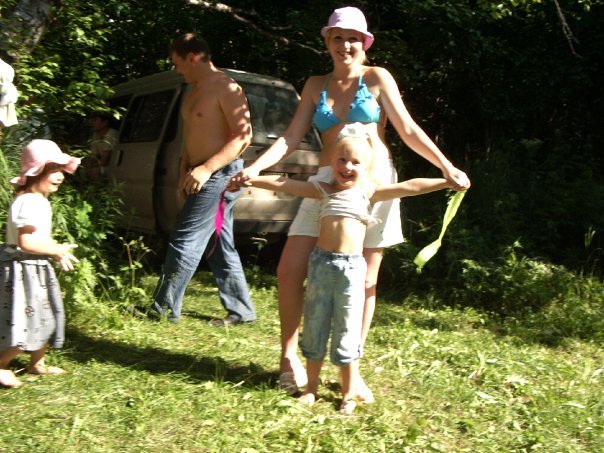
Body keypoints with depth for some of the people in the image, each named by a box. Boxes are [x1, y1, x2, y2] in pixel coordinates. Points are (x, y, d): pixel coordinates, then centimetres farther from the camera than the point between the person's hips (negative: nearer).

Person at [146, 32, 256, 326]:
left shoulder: (226, 88, -12)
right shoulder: (194, 91, 17)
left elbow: (243, 136, -20)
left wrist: (206, 168, -25)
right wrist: (184, 171, 13)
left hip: (220, 175, -10)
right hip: (203, 178, 10)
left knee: (185, 242, -6)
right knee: (221, 248, 11)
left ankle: (164, 308, 5)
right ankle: (241, 310, 19)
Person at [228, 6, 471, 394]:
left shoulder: (377, 78, 5)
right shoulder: (315, 86, 13)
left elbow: (408, 130, 3)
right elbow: (291, 138, 6)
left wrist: (446, 167, -4)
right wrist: (255, 168, -8)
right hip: (327, 183, 3)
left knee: (365, 281, 3)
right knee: (290, 270, -8)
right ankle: (289, 355, 10)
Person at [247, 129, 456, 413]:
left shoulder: (368, 191, 5)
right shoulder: (323, 190, 9)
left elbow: (409, 187, -2)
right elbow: (283, 184, 6)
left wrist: (446, 181, -9)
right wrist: (251, 179, -1)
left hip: (351, 265, -2)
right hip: (321, 262, 2)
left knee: (347, 330, 4)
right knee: (314, 326, 10)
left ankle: (349, 392, 17)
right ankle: (311, 387, 25)